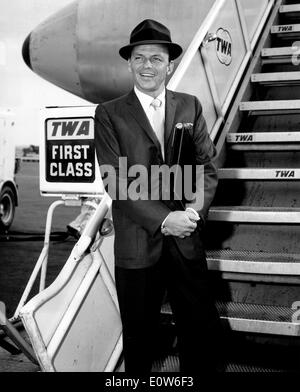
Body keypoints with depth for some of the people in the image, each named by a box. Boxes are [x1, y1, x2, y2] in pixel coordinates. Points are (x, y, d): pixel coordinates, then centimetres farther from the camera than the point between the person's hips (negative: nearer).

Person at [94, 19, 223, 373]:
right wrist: (163, 220, -18)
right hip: (137, 245, -2)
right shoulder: (109, 114, -2)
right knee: (138, 337, 12)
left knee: (201, 330, 11)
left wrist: (196, 208, -14)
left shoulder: (190, 107, 8)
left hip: (187, 241, 3)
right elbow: (116, 180, -9)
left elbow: (207, 165, 5)